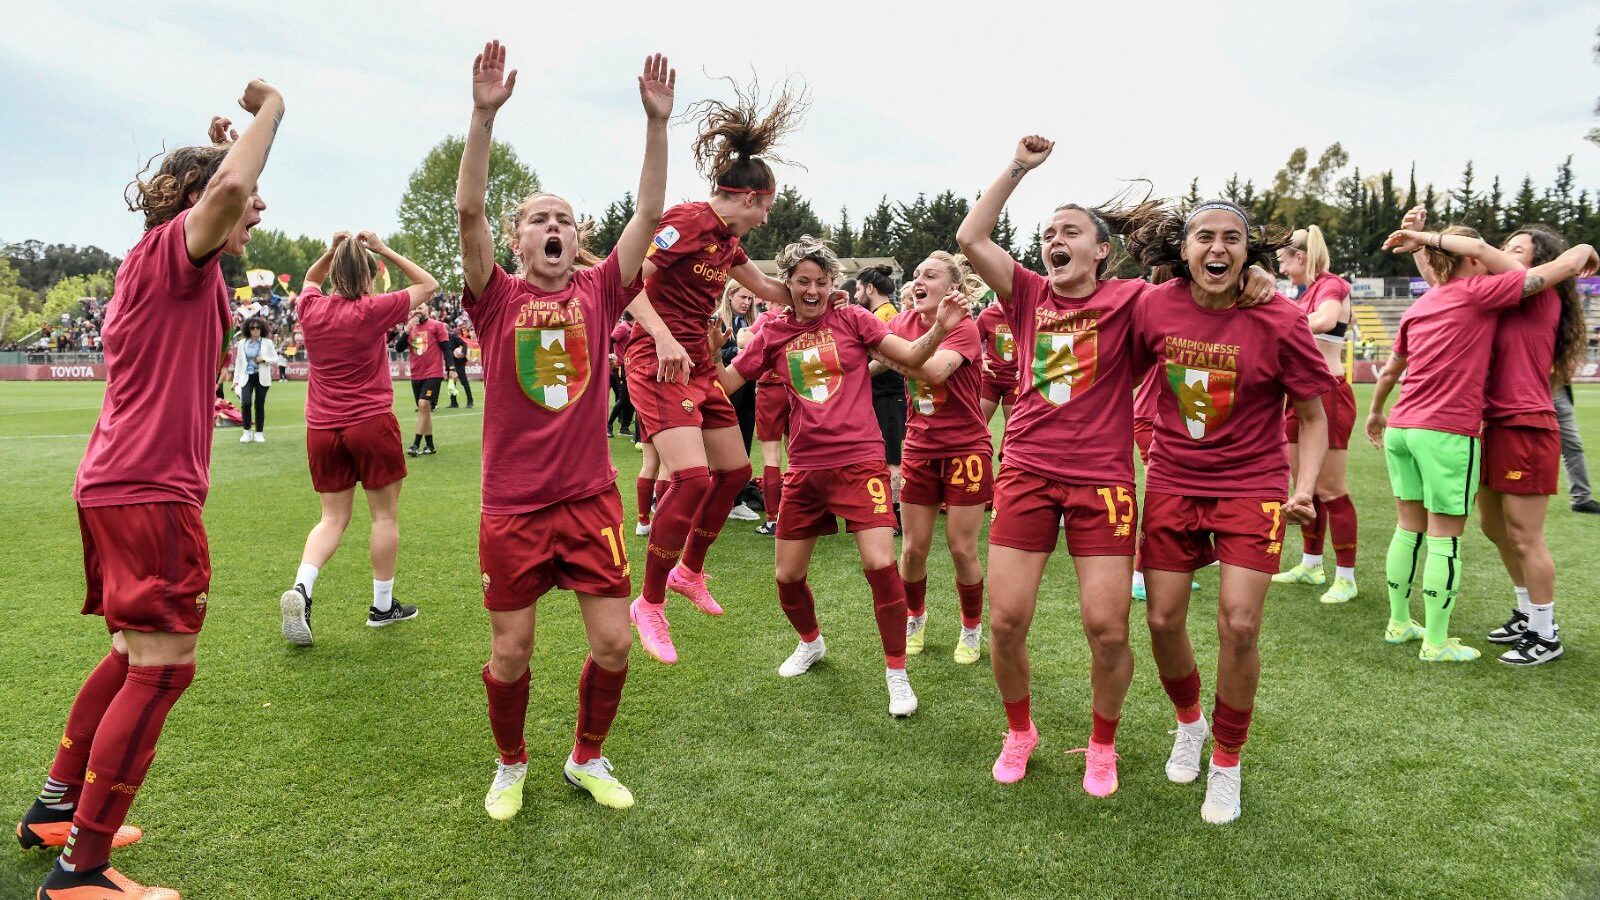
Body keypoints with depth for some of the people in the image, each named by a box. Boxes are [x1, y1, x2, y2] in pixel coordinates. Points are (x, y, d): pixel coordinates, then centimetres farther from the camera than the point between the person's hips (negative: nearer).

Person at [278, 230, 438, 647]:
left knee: (332, 518, 12)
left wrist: (329, 252, 13)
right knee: (385, 514, 9)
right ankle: (382, 605, 17)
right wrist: (385, 251, 2)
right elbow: (428, 285, 3)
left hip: (321, 428, 4)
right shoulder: (374, 310, -10)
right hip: (371, 424, -4)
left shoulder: (312, 309, 2)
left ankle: (300, 588, -10)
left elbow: (310, 279, 28)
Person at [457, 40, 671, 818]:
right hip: (512, 508, -1)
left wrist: (657, 122, -12)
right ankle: (511, 766, 34)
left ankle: (587, 759, 29)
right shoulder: (496, 299, -2)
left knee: (613, 643, 3)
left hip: (590, 498, 2)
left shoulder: (598, 294, 3)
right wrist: (485, 114, -25)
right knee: (510, 653, 7)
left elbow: (649, 212, -4)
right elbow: (468, 210, -15)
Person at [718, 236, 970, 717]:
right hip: (804, 467, 3)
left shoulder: (852, 319, 1)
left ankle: (897, 673, 2)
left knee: (880, 564, -17)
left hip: (859, 460, -3)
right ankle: (811, 643, 42)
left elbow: (912, 356, -3)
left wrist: (939, 328, -21)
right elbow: (726, 382, 8)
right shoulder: (772, 334, 7)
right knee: (787, 575, 10)